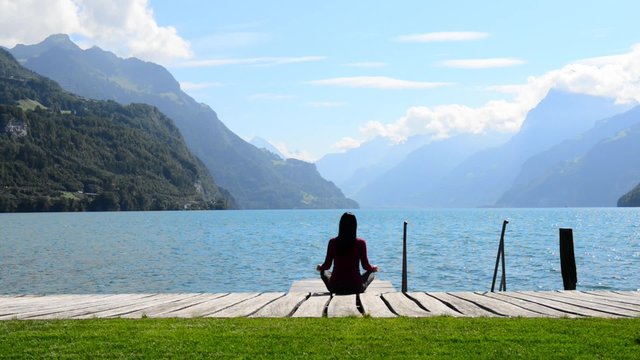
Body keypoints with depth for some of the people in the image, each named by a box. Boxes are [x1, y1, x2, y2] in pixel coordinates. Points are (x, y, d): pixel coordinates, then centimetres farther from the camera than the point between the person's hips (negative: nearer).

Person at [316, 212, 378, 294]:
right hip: (355, 288, 0)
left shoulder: (333, 242, -6)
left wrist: (320, 267, 24)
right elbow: (366, 266, -1)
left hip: (336, 288, 0)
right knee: (371, 273, 30)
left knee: (324, 272, 33)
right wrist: (374, 268, 22)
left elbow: (327, 266, 0)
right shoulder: (361, 243, -8)